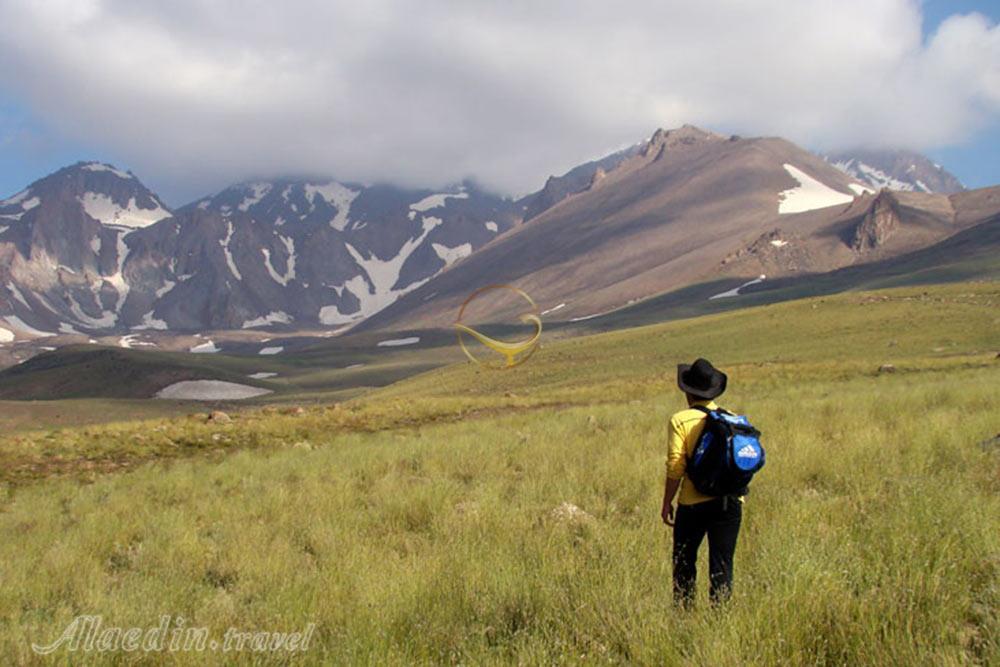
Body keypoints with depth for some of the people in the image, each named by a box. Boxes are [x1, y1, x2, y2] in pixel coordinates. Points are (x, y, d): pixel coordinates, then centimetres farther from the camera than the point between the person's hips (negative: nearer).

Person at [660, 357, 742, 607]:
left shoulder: (681, 420, -8)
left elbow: (675, 467, -12)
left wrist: (667, 502, -2)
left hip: (694, 504, -3)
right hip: (730, 502, 3)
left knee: (685, 562, 12)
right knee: (722, 564, 8)